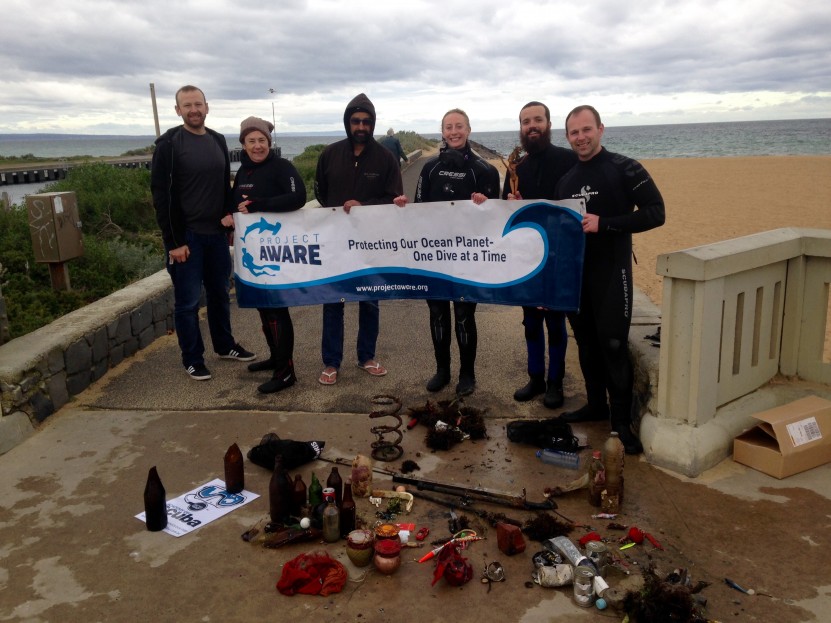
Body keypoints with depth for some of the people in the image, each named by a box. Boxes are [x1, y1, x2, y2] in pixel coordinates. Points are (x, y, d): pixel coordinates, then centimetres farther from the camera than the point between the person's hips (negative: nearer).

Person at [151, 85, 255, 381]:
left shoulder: (218, 141, 10)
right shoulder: (168, 144, -8)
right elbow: (161, 195, -11)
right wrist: (173, 241, -15)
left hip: (216, 233, 6)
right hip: (185, 236, -5)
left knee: (220, 293, 16)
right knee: (188, 300, 3)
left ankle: (225, 345, 32)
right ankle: (192, 359, 15)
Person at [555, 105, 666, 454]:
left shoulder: (624, 169, -7)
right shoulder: (565, 180, 12)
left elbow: (655, 213, -14)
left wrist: (604, 224, -22)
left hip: (610, 271, -6)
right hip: (573, 271, 6)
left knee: (613, 344, -5)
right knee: (586, 342, 12)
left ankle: (622, 420, 6)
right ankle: (596, 405, 27)